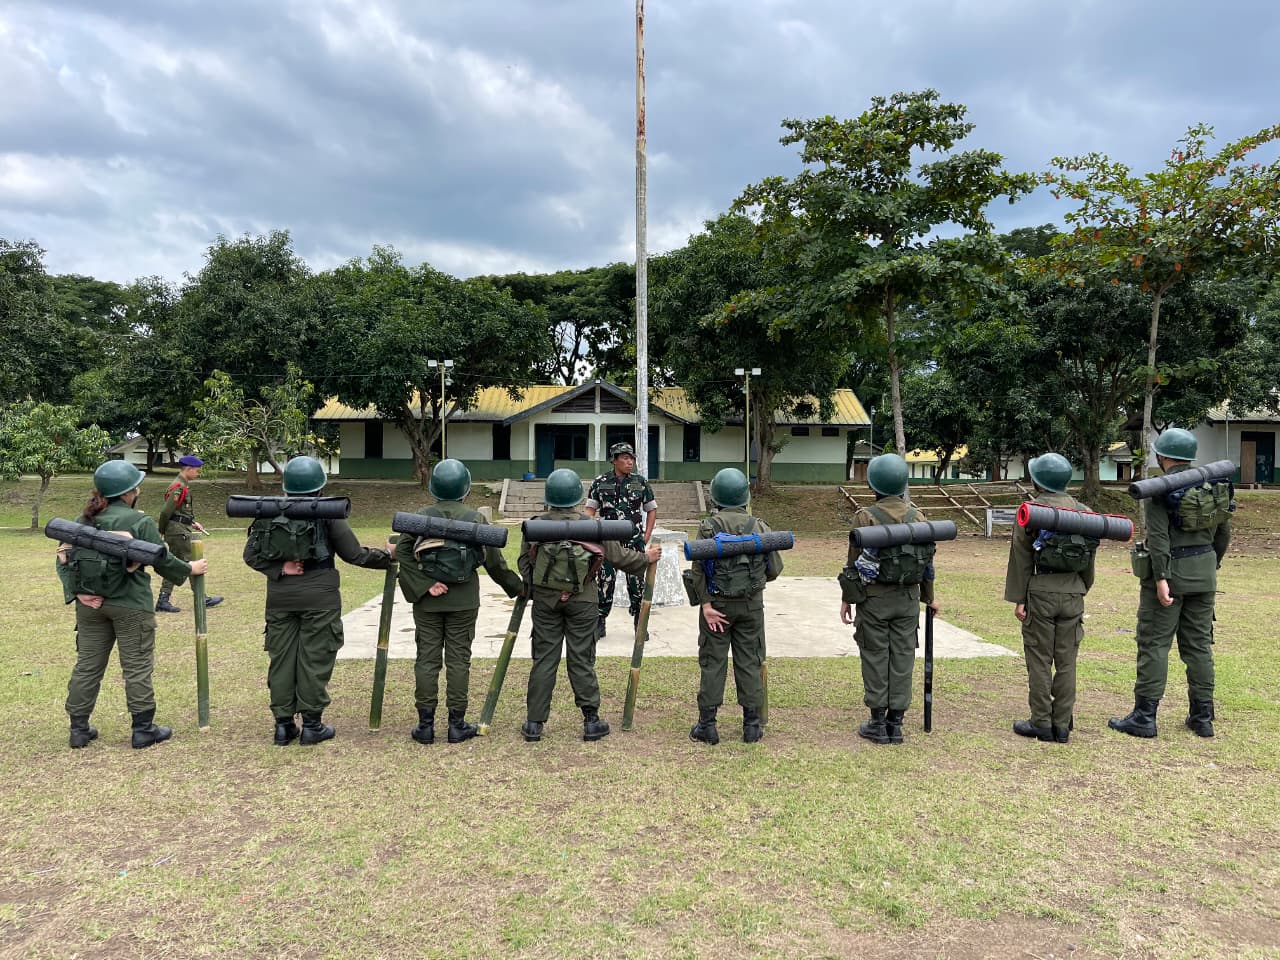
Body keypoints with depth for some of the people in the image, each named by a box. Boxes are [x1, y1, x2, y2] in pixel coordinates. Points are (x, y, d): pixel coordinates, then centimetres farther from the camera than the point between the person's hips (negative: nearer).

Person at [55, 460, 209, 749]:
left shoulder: (83, 521, 7)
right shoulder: (140, 522, -11)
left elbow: (64, 556, 2)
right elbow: (162, 561, -9)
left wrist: (74, 591, -2)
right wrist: (190, 569, 7)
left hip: (90, 604, 5)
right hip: (130, 606, -5)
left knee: (87, 665, 14)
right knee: (137, 667, 4)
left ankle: (79, 728, 20)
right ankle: (143, 729, 10)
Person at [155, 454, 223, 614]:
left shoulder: (183, 486, 15)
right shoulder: (178, 487, -17)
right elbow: (166, 512, -19)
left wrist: (193, 522, 13)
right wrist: (161, 532, -8)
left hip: (183, 530, 10)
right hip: (179, 531, -10)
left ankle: (163, 601, 13)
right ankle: (201, 599, 6)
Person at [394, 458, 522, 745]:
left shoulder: (421, 517, -1)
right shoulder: (475, 519, -3)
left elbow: (402, 552, -10)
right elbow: (494, 560, -1)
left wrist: (423, 586, -11)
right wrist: (516, 587, 11)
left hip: (427, 601, 1)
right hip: (463, 601, -1)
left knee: (427, 659, 7)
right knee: (458, 659, 6)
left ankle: (425, 724, 11)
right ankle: (457, 724, 10)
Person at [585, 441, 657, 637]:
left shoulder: (640, 482, 4)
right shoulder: (600, 482, 2)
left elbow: (652, 509, 11)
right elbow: (589, 509, 3)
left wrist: (646, 536, 4)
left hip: (633, 541, 0)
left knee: (636, 581, 3)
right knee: (604, 580, 3)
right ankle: (600, 621, 15)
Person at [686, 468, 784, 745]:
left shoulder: (708, 527, -8)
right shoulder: (760, 527, -2)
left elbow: (698, 568, -15)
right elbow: (775, 569, 4)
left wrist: (706, 603, -13)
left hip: (715, 603, -1)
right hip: (751, 605, 2)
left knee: (712, 663, 6)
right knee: (750, 662, 9)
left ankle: (707, 724, 10)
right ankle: (752, 725, 14)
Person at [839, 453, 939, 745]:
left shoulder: (866, 517, -10)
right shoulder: (917, 516, 3)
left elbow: (854, 560, -8)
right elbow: (927, 559, 8)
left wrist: (846, 598, 1)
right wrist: (929, 597, 19)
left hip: (873, 598, -3)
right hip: (908, 599, 4)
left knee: (875, 658, 4)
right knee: (902, 657, 8)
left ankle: (878, 723, 8)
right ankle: (896, 723, 12)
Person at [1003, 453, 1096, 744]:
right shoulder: (1082, 511, 6)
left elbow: (1021, 558, -7)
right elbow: (1089, 558, 11)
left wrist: (1018, 598, -4)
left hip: (1041, 592, -4)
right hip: (1073, 593, 4)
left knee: (1039, 660, 3)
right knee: (1067, 661, 9)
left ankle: (1041, 723, 7)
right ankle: (1062, 725, 14)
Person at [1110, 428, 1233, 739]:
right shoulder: (1213, 485, 7)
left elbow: (1159, 537, -19)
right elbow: (1224, 533, 13)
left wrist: (1161, 579, -20)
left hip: (1170, 572, -6)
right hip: (1204, 574, 6)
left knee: (1154, 645, -1)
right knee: (1199, 645, 13)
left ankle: (1144, 717, 1)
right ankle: (1202, 717, 19)